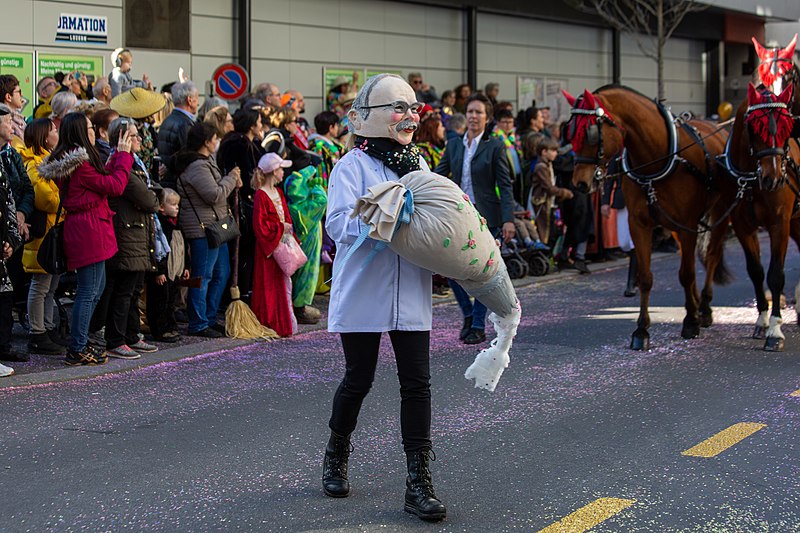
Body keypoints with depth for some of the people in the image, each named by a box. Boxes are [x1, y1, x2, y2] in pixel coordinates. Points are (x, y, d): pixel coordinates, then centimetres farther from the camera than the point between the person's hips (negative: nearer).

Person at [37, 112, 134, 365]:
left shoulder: (68, 160, 14)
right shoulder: (79, 163, -18)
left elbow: (104, 178, 14)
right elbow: (115, 186, -15)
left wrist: (119, 154, 16)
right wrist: (124, 155, -5)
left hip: (82, 230, 11)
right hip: (89, 230, -11)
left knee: (96, 288, 18)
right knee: (88, 292, -5)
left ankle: (79, 345, 23)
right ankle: (77, 350, -1)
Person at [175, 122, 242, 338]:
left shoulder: (206, 162, 16)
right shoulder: (197, 166, -18)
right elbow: (215, 195, -22)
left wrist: (232, 183, 7)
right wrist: (231, 178, -8)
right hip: (203, 229, -11)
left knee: (221, 273, 16)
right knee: (203, 277, -5)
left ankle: (209, 319, 24)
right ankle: (198, 325, 1)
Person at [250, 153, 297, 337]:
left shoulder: (278, 192, 14)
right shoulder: (261, 195, -13)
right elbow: (259, 224, -17)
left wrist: (289, 230, 4)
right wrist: (280, 227, -15)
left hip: (282, 244, 8)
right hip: (269, 246, -8)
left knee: (284, 282, 9)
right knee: (269, 284, -2)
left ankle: (285, 322, 15)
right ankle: (270, 322, 4)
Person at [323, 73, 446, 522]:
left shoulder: (419, 164, 12)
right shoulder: (353, 166, -8)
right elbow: (339, 223, -19)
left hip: (411, 292, 5)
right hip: (364, 291, -4)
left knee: (417, 384, 0)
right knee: (359, 380, 8)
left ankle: (420, 482, 4)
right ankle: (337, 456, 34)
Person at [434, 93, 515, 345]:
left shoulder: (494, 147, -3)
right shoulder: (453, 145, 9)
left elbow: (505, 185, -4)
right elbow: (438, 177, 9)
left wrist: (508, 219, -13)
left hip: (485, 217, -4)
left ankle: (478, 326, 10)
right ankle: (468, 314, 20)